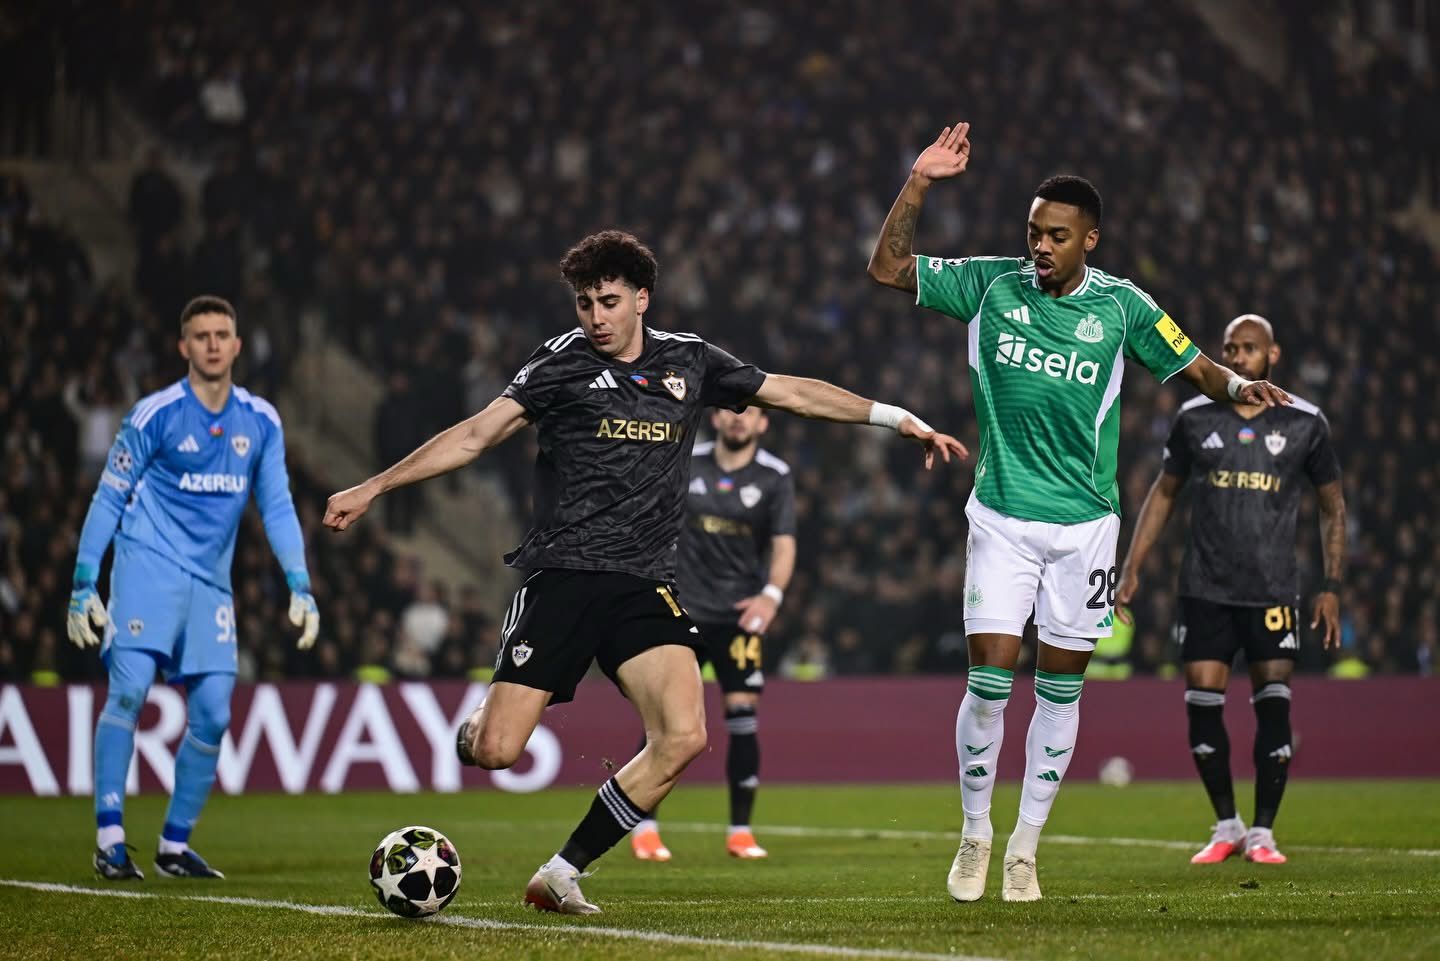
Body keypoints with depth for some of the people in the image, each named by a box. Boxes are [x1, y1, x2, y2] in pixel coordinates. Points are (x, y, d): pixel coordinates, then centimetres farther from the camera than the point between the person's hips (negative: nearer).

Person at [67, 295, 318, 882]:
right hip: (148, 564, -5)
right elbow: (109, 497, -2)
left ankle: (175, 845, 13)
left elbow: (277, 507, 12)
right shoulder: (156, 415, -6)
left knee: (212, 717, 0)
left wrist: (299, 586, 3)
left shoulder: (261, 421, 6)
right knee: (129, 688, -19)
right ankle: (109, 838, -16)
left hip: (211, 581, 5)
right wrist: (83, 583, -7)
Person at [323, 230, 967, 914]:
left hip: (645, 584, 3)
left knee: (682, 738, -18)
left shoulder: (687, 361, 12)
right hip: (562, 572, -3)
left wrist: (897, 418, 17)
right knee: (495, 753, -14)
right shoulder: (563, 361, 2)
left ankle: (561, 873, -4)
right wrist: (372, 489, -7)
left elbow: (795, 393, 20)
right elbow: (476, 435, 0)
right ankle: (476, 728, 27)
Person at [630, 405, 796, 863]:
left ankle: (740, 830, 5)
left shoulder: (775, 476, -1)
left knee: (743, 714, -6)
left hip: (740, 612, 0)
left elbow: (784, 543, -10)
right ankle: (644, 826, 4)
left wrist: (772, 594, -27)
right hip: (681, 606, 0)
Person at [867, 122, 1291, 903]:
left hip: (1084, 523, 1)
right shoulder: (990, 285, -2)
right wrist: (919, 184, -10)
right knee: (989, 680, -7)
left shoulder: (1121, 306, -2)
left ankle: (1025, 850, 16)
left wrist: (1238, 386, -13)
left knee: (1060, 687, 5)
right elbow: (887, 267, 0)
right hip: (1001, 517, -1)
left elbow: (1193, 368, 8)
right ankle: (975, 837, 11)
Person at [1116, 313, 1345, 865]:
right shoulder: (1195, 419, 4)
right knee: (1203, 705, -2)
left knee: (1273, 707, -5)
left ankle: (1262, 833, 6)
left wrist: (1332, 586, 3)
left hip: (1273, 591, -1)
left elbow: (1332, 507, 10)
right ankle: (1226, 828, 13)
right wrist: (1132, 567, 7)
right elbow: (1163, 493, 14)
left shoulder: (1305, 423, 2)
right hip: (1206, 588, 1)